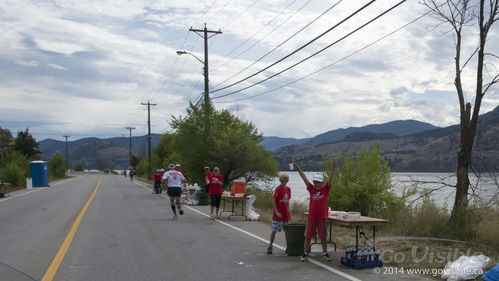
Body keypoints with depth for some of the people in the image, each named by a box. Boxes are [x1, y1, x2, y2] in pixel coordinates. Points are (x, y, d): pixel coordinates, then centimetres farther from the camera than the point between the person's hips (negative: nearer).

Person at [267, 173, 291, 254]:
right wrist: (276, 212, -17)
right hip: (278, 214, -5)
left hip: (286, 214, 5)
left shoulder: (288, 189, 8)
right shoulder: (278, 188, -11)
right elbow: (273, 200, -12)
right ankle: (270, 246, 12)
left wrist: (288, 212, 10)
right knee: (274, 230, 1)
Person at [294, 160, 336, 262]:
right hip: (311, 217, 1)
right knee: (308, 236, 6)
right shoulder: (311, 189, 4)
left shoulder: (325, 189, 1)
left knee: (323, 237, 8)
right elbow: (304, 178, 1)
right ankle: (305, 254, 16)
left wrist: (333, 167, -18)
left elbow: (330, 178, -8)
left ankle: (325, 254, 19)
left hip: (322, 217, -1)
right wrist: (298, 168, -3)